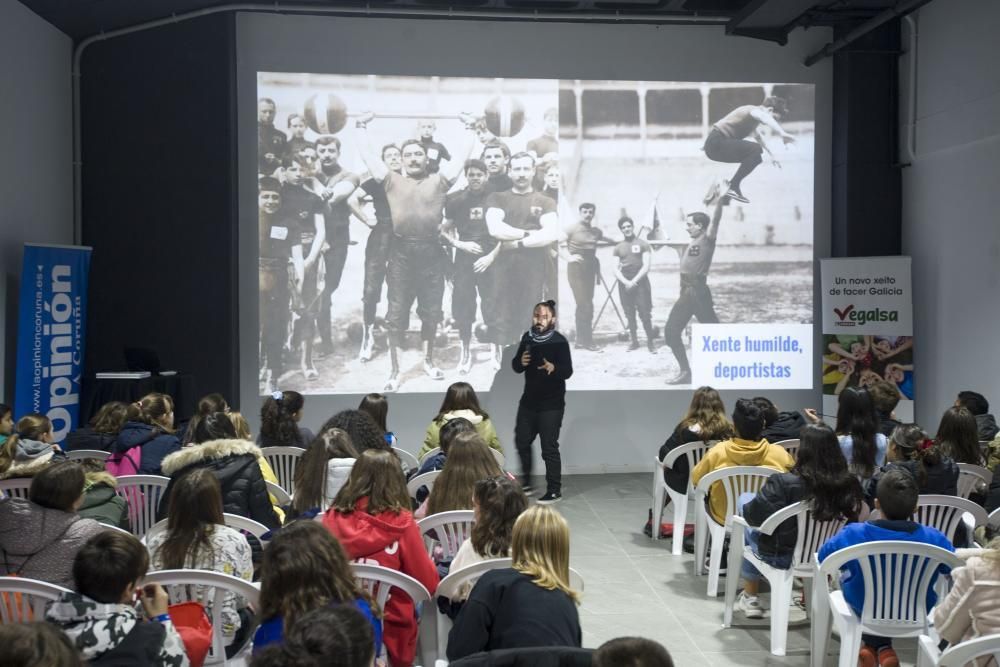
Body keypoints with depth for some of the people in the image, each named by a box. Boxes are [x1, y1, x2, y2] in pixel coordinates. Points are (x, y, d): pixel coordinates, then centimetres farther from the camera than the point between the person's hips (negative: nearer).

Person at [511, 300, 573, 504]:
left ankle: (554, 491, 5)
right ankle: (526, 484, 31)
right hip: (529, 400, 7)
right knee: (522, 441, 14)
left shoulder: (559, 342, -13)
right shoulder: (527, 338, 4)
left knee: (549, 447, -5)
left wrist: (553, 368, -41)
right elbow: (515, 366, 8)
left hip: (551, 404, -6)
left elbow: (568, 371, -21)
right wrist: (520, 361, -14)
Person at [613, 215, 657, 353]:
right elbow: (616, 269, 6)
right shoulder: (618, 247, 11)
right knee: (629, 314, 5)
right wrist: (625, 282, -10)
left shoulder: (643, 244, 2)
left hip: (640, 281, -3)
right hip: (624, 283, 3)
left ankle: (650, 342, -2)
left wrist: (634, 280, -13)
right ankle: (633, 341, 14)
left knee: (645, 314, -9)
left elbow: (646, 266, -4)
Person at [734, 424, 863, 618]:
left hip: (782, 557, -4)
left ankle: (750, 597, 34)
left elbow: (754, 516, -22)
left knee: (750, 531, 26)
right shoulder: (849, 483, -17)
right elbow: (853, 520, 0)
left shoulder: (783, 483, -29)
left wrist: (747, 508, 1)